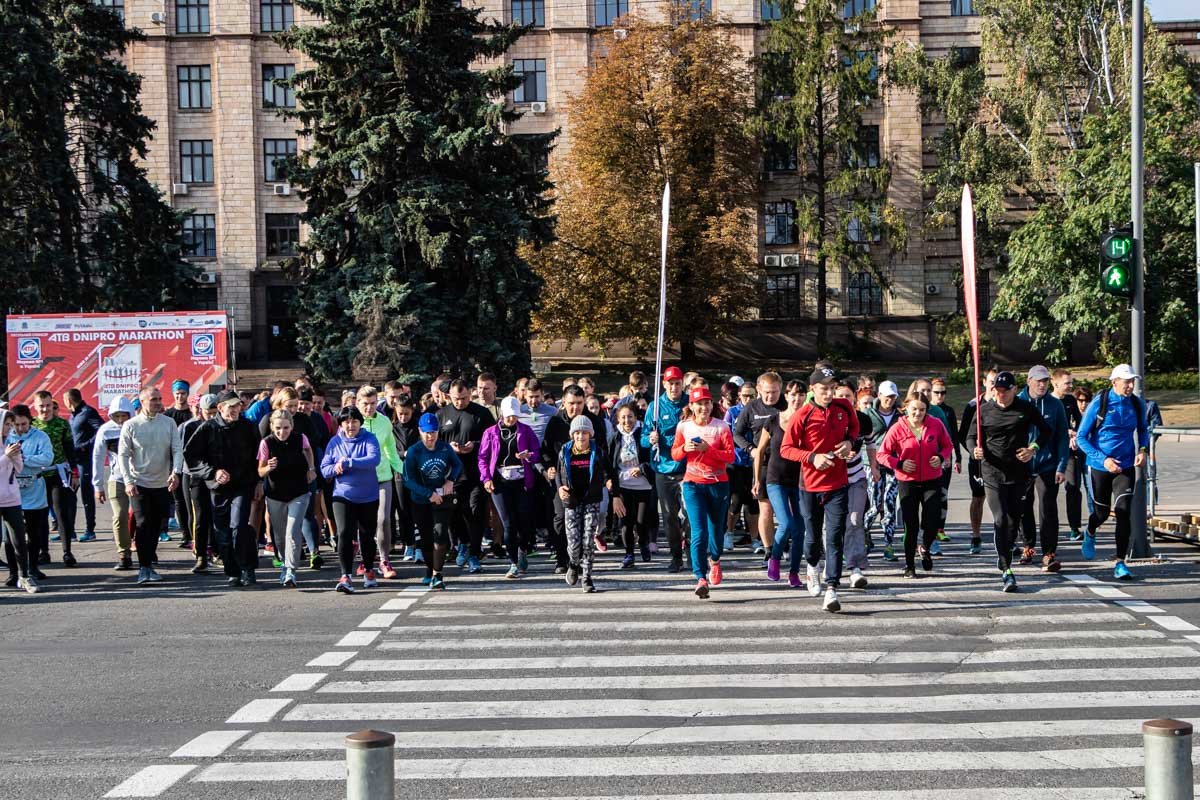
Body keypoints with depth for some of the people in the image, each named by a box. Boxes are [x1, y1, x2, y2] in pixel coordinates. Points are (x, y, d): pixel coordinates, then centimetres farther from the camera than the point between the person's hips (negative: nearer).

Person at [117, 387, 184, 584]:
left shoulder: (168, 423, 0)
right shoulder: (131, 425, -4)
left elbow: (177, 449, -2)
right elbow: (123, 455, -3)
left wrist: (176, 472, -18)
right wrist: (128, 481, -12)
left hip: (163, 484, 2)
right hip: (140, 484, -2)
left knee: (156, 524, 10)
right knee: (143, 524, -8)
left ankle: (149, 560, 27)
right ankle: (144, 567, -5)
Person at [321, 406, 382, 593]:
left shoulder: (369, 439, -6)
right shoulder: (335, 442, 1)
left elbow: (375, 459, -24)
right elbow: (324, 469, 1)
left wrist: (348, 463, -29)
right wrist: (336, 468, -21)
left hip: (368, 496, 0)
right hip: (343, 495, 0)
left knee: (367, 535, 13)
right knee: (344, 534, -15)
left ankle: (369, 571, 36)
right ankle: (346, 577, -17)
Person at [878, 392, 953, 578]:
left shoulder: (936, 424, -2)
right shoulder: (897, 429, -7)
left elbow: (947, 445, 13)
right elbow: (882, 454, -2)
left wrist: (941, 457, -7)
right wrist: (899, 464, -16)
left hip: (932, 481, 1)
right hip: (908, 483, -1)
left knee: (933, 522, -6)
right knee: (911, 525, 3)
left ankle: (925, 549, 28)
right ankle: (909, 565, 19)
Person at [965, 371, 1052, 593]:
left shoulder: (1026, 408, 3)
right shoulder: (984, 410, 3)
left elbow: (1046, 431, 12)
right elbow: (971, 437, 8)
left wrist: (1034, 448, -5)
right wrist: (975, 450, -14)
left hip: (1019, 473, 2)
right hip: (993, 473, -1)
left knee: (1013, 520, 8)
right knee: (1000, 520, -13)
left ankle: (1004, 557, 32)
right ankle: (1006, 571, -13)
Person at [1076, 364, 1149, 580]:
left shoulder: (1136, 404, -1)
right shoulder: (1099, 403, -11)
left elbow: (1142, 430, 17)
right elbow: (1082, 437, -8)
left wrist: (1143, 450, -4)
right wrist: (1103, 459, -18)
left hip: (1126, 467, 2)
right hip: (1099, 467, -2)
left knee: (1123, 513, -12)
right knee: (1102, 513, 13)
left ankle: (1120, 563, -5)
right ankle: (1089, 534, 49)